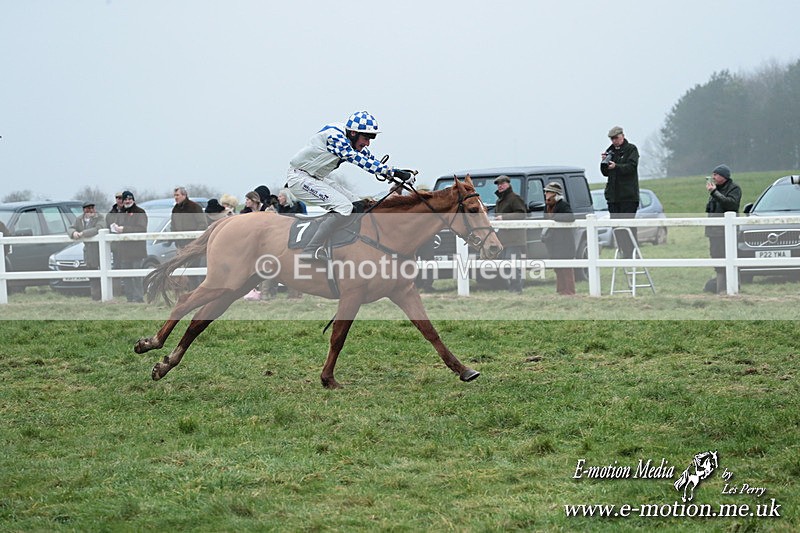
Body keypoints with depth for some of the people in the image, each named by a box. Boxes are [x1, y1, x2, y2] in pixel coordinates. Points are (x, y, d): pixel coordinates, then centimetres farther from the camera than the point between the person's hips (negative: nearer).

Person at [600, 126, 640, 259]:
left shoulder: (631, 149, 0)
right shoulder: (610, 151, 16)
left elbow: (631, 167, -15)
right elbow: (605, 173, 16)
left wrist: (616, 166, -29)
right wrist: (604, 163, -5)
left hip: (628, 194, -6)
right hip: (613, 194, 6)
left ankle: (629, 253, -10)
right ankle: (621, 252, 9)